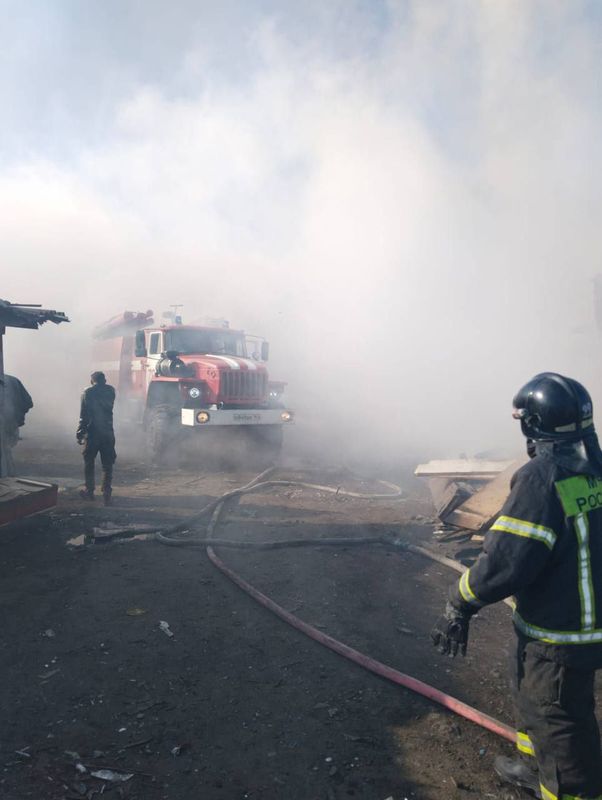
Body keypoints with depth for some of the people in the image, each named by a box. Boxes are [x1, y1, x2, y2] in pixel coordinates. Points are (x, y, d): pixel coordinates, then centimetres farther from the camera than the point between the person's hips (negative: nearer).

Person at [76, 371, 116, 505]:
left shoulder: (88, 392, -5)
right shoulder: (110, 391, 4)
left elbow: (84, 415, -9)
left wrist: (79, 433, -5)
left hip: (92, 433, -2)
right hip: (108, 433, 2)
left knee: (89, 463, 15)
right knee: (107, 465, 5)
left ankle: (89, 491, 21)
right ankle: (106, 494, 0)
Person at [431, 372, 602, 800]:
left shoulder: (543, 477, -27)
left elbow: (504, 561, -29)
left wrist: (460, 604, -15)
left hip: (559, 638, -9)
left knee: (559, 725, 11)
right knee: (531, 691, 29)